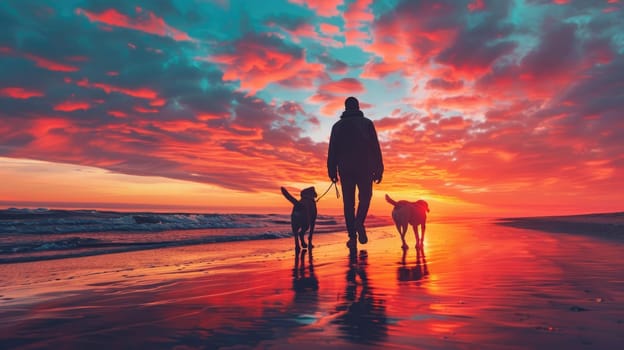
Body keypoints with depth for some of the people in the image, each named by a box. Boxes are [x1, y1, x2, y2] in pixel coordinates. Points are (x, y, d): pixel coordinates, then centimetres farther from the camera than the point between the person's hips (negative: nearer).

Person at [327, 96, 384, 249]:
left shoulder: (338, 125, 11)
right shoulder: (367, 123, 6)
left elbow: (332, 150, 4)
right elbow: (376, 148, -1)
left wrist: (332, 171, 4)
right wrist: (379, 170, 0)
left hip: (345, 169, 2)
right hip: (365, 167, -1)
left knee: (348, 203, 6)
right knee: (365, 197, 13)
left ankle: (352, 236, 3)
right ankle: (359, 221, -14)